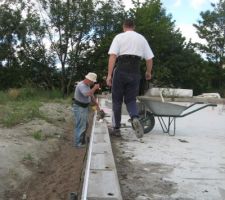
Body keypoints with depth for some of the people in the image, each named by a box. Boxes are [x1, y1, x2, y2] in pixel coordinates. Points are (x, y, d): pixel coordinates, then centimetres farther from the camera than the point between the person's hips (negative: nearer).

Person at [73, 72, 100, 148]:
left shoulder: (87, 85, 8)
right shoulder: (81, 85, -24)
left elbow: (91, 96, 13)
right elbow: (88, 94, -39)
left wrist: (97, 105, 8)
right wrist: (95, 88, -25)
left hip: (84, 107, 10)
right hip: (79, 108, -10)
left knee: (85, 124, 19)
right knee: (80, 126, -5)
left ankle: (82, 141, 33)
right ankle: (77, 143, 6)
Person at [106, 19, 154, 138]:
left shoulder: (119, 37, 4)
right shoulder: (141, 38, 13)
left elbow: (113, 56, -8)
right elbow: (149, 58, 12)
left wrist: (109, 75, -10)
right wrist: (148, 72, 28)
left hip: (120, 71, -2)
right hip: (135, 73, 2)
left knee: (117, 100, 11)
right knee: (130, 100, 11)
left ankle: (116, 128, 17)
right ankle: (135, 118, -20)